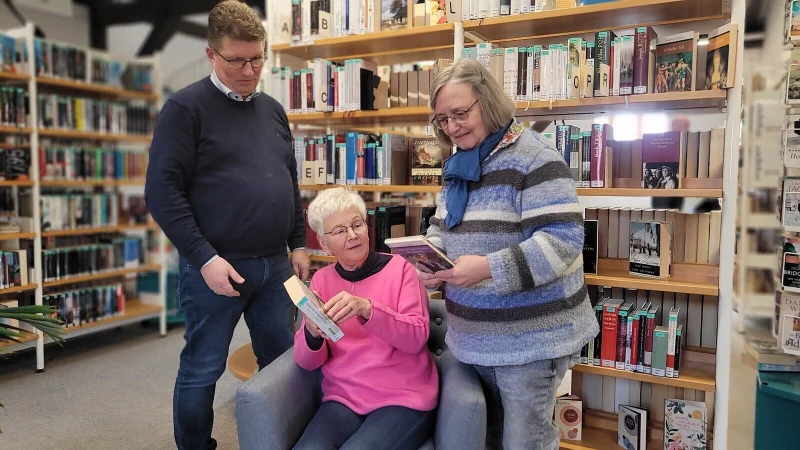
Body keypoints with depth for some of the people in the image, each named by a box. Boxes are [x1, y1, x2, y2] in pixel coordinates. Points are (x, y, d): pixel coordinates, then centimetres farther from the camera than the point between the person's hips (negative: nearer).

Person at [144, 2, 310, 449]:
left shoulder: (273, 110, 13)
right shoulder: (186, 108, -6)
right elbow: (162, 191, -12)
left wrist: (299, 243, 13)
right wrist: (203, 257, -17)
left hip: (275, 264, 6)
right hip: (217, 266, -5)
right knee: (203, 369, 7)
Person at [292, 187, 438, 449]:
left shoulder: (400, 268, -2)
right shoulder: (322, 279, 7)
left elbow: (417, 338, -12)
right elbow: (306, 362, 2)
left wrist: (367, 309, -28)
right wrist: (312, 334, -21)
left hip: (404, 399, -2)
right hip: (343, 400, 2)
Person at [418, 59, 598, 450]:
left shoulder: (534, 158, -15)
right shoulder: (459, 165, 11)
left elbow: (564, 240, -22)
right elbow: (442, 229, 17)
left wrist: (488, 268, -30)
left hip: (529, 340, -7)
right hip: (475, 337, 8)